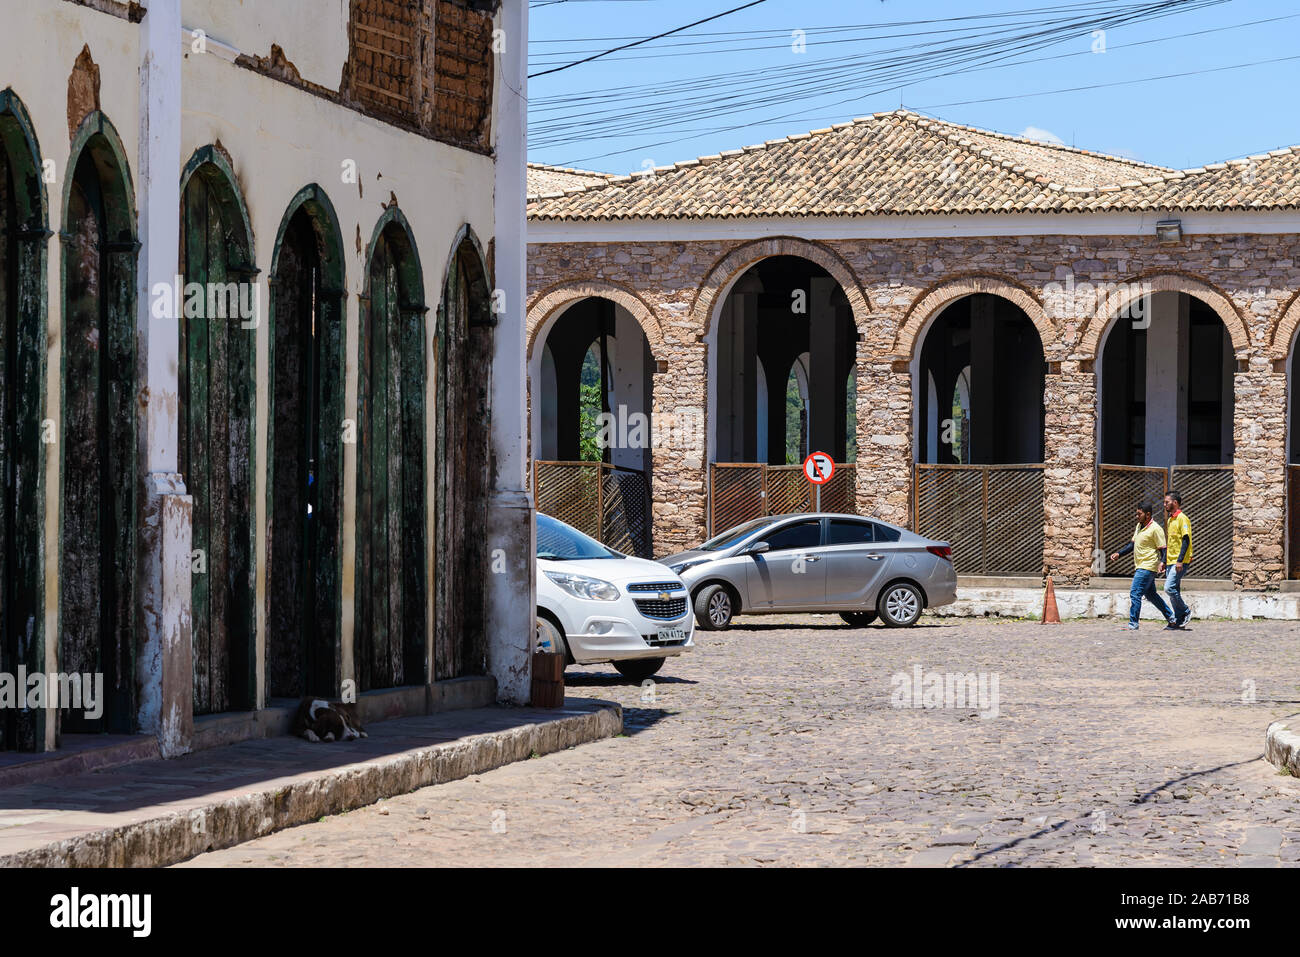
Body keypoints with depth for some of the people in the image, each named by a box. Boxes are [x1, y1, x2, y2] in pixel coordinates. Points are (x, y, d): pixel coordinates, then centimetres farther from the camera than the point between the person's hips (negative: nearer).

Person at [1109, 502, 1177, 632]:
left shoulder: (1155, 529, -13)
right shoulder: (1139, 526, 14)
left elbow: (1163, 548, -13)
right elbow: (1132, 544, 23)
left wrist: (1162, 562, -26)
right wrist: (1118, 553, 13)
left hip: (1147, 567, -9)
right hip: (1140, 566, 9)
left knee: (1135, 594, -12)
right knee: (1150, 594, 14)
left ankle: (1133, 624, -8)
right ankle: (1171, 619, 22)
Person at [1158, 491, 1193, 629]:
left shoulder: (1182, 518, -11)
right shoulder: (1170, 520, 18)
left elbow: (1186, 540, -17)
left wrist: (1180, 561, -22)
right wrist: (1164, 562, 21)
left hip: (1180, 562, -9)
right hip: (1171, 562, 9)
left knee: (1169, 588, -17)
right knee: (1174, 591, 7)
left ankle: (1185, 612, -3)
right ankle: (1178, 620, 10)